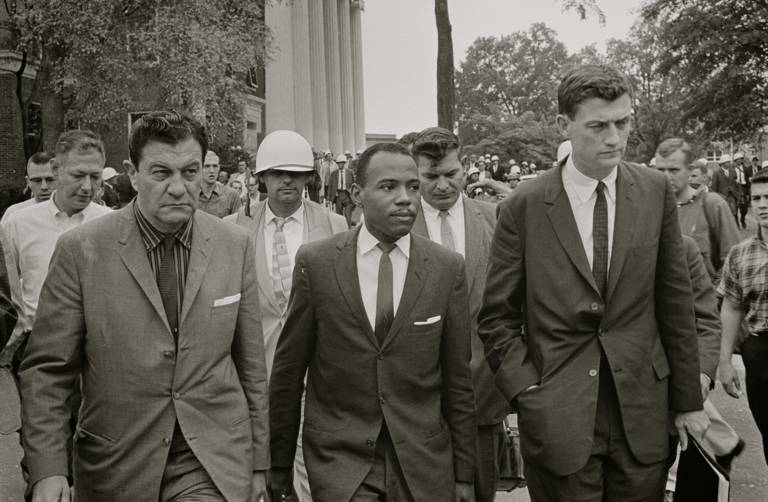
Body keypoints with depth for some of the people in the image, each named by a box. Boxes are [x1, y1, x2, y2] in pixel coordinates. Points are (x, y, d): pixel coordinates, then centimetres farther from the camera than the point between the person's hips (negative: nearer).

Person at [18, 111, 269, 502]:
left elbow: (251, 364, 5)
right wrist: (47, 470, -11)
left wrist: (258, 464, 8)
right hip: (117, 468, 0)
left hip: (215, 464, 1)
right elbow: (47, 369, -3)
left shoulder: (235, 246, -1)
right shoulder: (81, 249, -8)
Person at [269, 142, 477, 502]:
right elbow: (288, 371, 0)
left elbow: (457, 378, 2)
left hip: (422, 462, 2)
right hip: (339, 459, -1)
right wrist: (279, 465, 5)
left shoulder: (448, 268, -3)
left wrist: (463, 473, 6)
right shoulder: (315, 262, -6)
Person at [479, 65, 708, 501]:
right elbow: (497, 317, -1)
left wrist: (688, 400, 6)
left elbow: (676, 302, 4)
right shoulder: (524, 206, -6)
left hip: (643, 413, 2)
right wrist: (527, 391, -10)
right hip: (558, 417, -2)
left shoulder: (656, 192, 1)